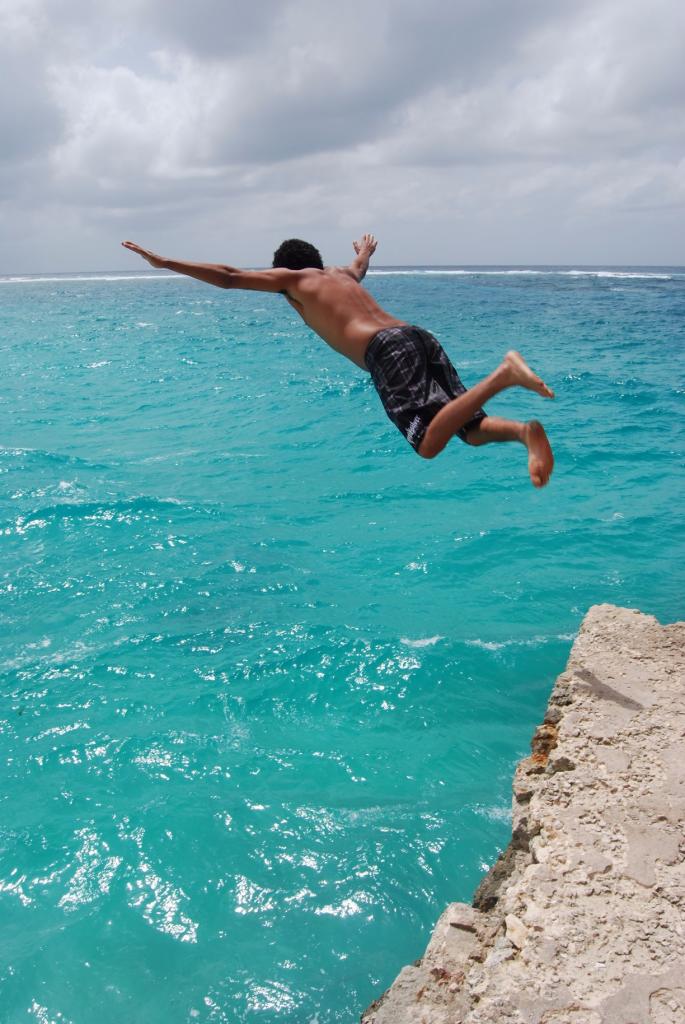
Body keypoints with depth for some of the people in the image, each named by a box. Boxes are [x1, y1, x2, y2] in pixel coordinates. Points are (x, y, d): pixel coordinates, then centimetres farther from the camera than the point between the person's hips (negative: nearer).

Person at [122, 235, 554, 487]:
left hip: (388, 350, -7)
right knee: (474, 430, 10)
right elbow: (359, 268, 62)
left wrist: (165, 262, 27)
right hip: (421, 336, 7)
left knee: (429, 444, -17)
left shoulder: (293, 277, 19)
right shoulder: (341, 273, 37)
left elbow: (228, 277, 19)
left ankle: (503, 375, -32)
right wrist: (365, 252, 86)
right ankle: (526, 431, -21)